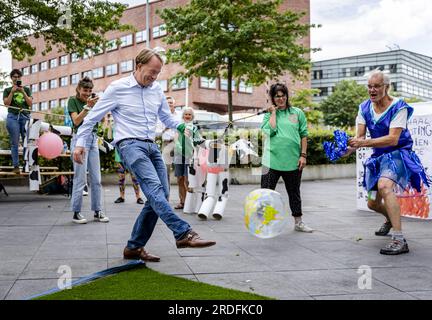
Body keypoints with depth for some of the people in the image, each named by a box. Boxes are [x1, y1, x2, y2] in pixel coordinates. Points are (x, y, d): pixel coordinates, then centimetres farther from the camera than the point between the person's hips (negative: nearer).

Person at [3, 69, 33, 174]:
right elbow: (6, 103, 1)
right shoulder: (7, 90, 14)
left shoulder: (26, 89, 16)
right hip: (13, 117, -1)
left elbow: (30, 103, 5)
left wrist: (23, 92, -5)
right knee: (15, 143, -4)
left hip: (25, 117, 1)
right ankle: (16, 166, -3)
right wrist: (12, 92, -6)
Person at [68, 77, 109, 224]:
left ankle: (97, 211, 10)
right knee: (80, 179, -6)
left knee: (96, 179, 4)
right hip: (80, 138, -5)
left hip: (94, 139, 5)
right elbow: (76, 121, -12)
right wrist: (87, 106, -21)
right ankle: (76, 213, 2)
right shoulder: (73, 100, 0)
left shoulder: (92, 100, 14)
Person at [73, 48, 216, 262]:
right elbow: (93, 117, 5)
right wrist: (80, 143, 3)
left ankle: (134, 247, 6)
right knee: (154, 187, -26)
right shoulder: (117, 88, -1)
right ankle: (183, 233, -36)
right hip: (130, 145, -7)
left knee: (160, 195, -2)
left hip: (152, 146, 7)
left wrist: (181, 126, 4)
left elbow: (166, 117, 25)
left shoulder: (157, 90, 15)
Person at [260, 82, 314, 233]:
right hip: (271, 160, -1)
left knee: (294, 192, 15)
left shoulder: (297, 113, 6)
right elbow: (269, 130, -14)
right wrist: (273, 113, -6)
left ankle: (298, 222, 28)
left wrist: (303, 155, 0)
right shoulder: (269, 114, 5)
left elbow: (304, 135, 6)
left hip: (293, 161, 2)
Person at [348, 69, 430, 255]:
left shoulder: (398, 107, -16)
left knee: (384, 185, -37)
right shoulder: (365, 108, 0)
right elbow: (360, 136, -8)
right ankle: (390, 218, 54)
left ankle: (400, 241, -37)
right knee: (373, 204, 16)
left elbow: (392, 139, -28)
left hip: (398, 154, -7)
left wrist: (363, 143, -40)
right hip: (378, 157, 7)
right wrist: (349, 148, -31)